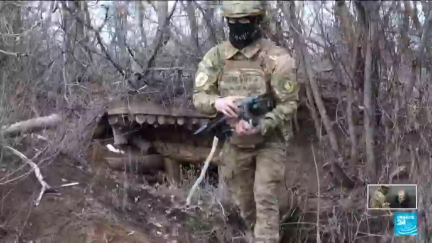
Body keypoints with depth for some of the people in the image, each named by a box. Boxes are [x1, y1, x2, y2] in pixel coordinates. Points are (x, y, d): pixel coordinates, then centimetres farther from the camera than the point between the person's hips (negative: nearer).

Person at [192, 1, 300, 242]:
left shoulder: (276, 58, -17)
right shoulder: (216, 56, -5)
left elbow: (289, 103, -16)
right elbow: (199, 96, -6)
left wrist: (260, 126, -32)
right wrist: (217, 102, -30)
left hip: (269, 140, -4)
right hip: (235, 142, 4)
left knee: (265, 199, -10)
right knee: (243, 199, 17)